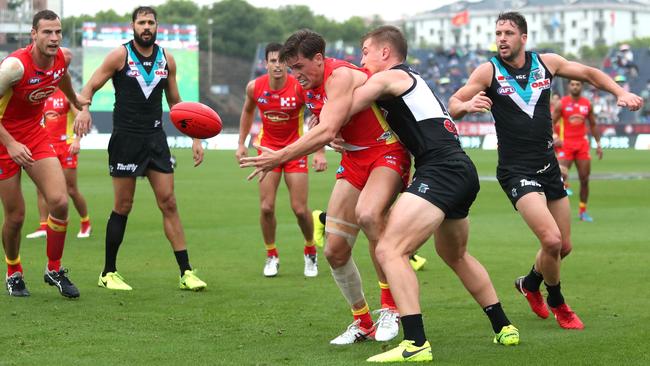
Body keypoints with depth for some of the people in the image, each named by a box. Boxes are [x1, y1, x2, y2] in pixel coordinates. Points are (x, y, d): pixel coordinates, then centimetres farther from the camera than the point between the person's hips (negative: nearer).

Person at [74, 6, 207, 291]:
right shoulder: (120, 56, -3)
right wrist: (83, 110, -26)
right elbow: (90, 87, -3)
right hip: (126, 138, -3)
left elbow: (175, 102, 17)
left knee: (168, 203, -1)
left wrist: (195, 137, 12)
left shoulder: (166, 59, 8)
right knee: (123, 207, 0)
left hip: (155, 138, 4)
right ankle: (108, 273, 13)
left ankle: (186, 273, 0)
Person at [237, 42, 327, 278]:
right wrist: (241, 143, 10)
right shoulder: (255, 87, -10)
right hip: (268, 148, 2)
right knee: (266, 207, -5)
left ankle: (310, 251, 23)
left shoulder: (299, 87, -20)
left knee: (300, 209, -4)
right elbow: (248, 112, 11)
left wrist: (320, 152, -20)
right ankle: (271, 256, 15)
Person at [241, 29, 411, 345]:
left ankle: (390, 308, -24)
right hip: (354, 160, 9)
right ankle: (363, 324, 21)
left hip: (387, 152, -9)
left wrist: (280, 157, -33)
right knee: (335, 251, 2)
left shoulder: (341, 75, -21)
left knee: (367, 214, -37)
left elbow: (326, 132, -31)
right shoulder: (310, 88, 7)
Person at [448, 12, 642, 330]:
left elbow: (589, 73, 16)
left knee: (564, 246, 12)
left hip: (548, 166, 5)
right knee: (551, 240, -20)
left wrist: (621, 92, 2)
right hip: (516, 170, -5)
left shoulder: (546, 62, 3)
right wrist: (467, 105, -32)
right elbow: (453, 106, -9)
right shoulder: (488, 71, -7)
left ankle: (530, 283, 42)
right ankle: (557, 303, 7)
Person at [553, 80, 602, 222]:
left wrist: (598, 144, 11)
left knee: (585, 179, 3)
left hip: (582, 144, 4)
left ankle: (583, 211, 14)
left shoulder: (587, 104, 8)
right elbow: (550, 123, -3)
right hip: (565, 144, -4)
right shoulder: (561, 103, -3)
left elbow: (593, 125, 17)